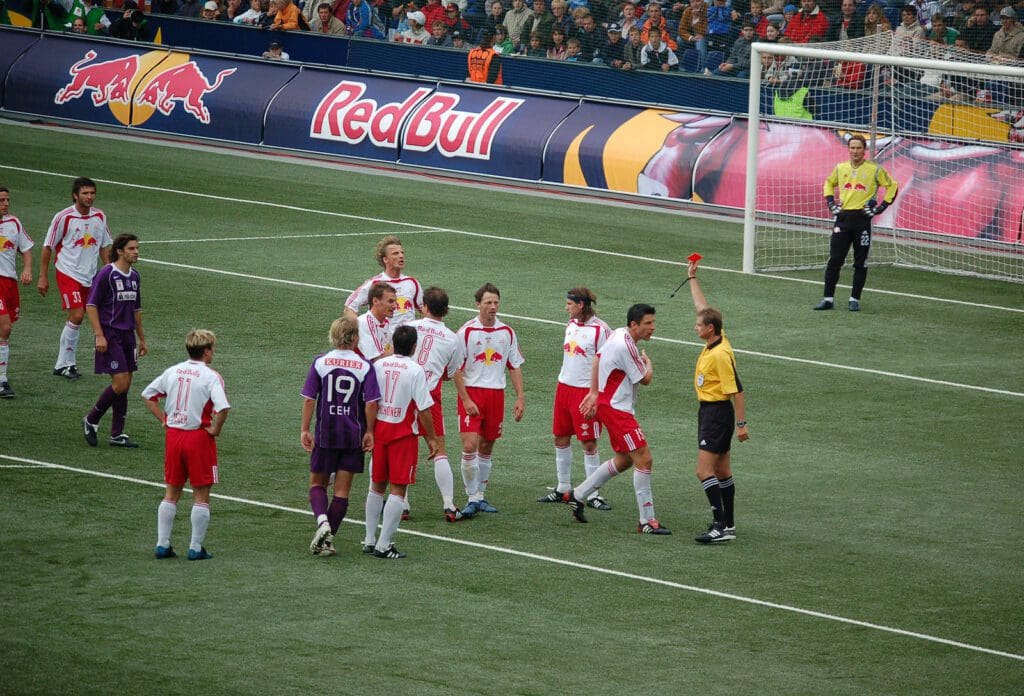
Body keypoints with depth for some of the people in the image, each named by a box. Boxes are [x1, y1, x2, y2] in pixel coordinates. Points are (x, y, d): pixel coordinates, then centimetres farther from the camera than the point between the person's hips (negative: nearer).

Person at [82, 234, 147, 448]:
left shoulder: (134, 276, 12)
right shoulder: (106, 274, -11)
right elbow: (91, 305, -11)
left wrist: (142, 339, 22)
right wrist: (99, 335, -18)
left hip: (128, 335, 7)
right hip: (110, 334, -7)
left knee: (125, 385, 6)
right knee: (120, 383, -13)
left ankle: (117, 435, 12)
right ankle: (91, 420, 6)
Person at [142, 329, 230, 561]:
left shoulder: (172, 372, 5)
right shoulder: (211, 376, -12)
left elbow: (147, 395, 13)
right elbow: (223, 407, -26)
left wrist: (163, 419, 11)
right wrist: (215, 429, -11)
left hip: (173, 435, 5)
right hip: (199, 436, -5)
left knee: (172, 492, 15)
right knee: (201, 495, 5)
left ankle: (162, 544, 14)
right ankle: (196, 548, 5)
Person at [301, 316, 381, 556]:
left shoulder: (320, 363, -4)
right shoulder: (365, 366, -5)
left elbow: (309, 399, -4)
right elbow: (371, 403, -8)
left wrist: (305, 430, 2)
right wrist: (369, 432, 1)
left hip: (325, 434, 0)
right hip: (353, 436, 0)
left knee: (317, 483, 14)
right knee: (342, 490, 8)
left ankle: (322, 522, -13)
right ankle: (327, 539, 8)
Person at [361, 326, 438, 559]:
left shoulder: (379, 365, 1)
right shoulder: (415, 370, -13)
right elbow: (424, 408, -14)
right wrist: (431, 438, -3)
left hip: (379, 429, 5)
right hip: (404, 433, -5)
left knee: (377, 485, 17)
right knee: (398, 489, 0)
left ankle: (370, 540, 21)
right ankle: (383, 545, -6)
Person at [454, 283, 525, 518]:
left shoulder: (507, 332, 6)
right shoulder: (466, 332, -6)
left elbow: (515, 366, 13)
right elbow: (457, 370, -6)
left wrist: (520, 397, 5)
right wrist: (466, 400, -13)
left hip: (496, 393, 4)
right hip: (471, 392, -4)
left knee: (486, 447, 10)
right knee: (470, 445, -13)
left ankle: (480, 496, 20)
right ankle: (472, 498, -7)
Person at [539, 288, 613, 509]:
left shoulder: (600, 329, -14)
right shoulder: (571, 324, 9)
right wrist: (563, 386, 19)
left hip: (586, 390, -8)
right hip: (564, 387, 8)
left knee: (589, 443, -3)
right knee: (560, 439, 12)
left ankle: (593, 494, 4)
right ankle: (563, 489, 23)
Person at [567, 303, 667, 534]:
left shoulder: (618, 335, 6)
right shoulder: (626, 346, -24)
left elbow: (598, 358, 19)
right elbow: (645, 379, -13)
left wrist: (594, 392, 19)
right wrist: (648, 361, 9)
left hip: (611, 405, 10)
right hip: (615, 409, -10)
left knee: (624, 460, 19)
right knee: (644, 459, -12)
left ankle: (577, 495, 29)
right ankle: (647, 521, -10)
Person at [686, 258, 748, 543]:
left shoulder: (721, 355, -22)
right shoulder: (715, 342, 3)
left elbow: (737, 391, -21)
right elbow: (702, 307, 17)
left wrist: (741, 424, -20)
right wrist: (692, 278, 22)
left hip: (718, 413, -10)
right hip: (708, 410, 10)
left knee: (705, 471, -13)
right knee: (722, 471, 14)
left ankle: (721, 525, -16)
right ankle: (728, 525, 20)